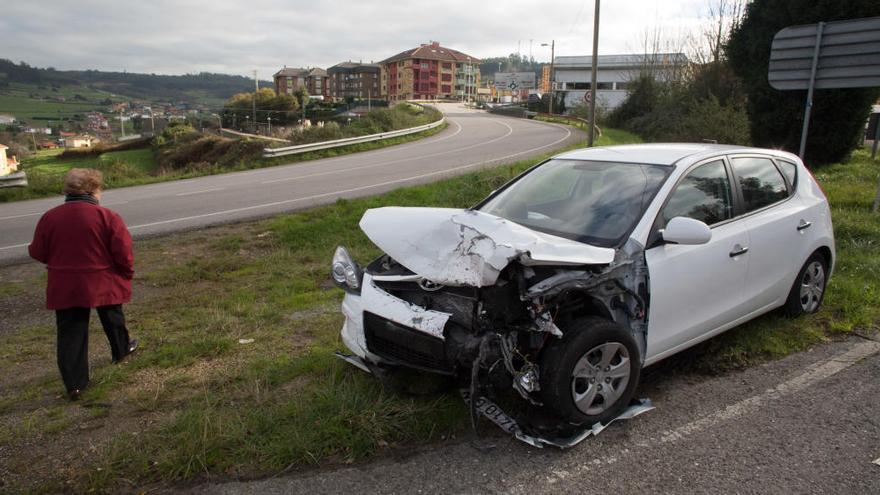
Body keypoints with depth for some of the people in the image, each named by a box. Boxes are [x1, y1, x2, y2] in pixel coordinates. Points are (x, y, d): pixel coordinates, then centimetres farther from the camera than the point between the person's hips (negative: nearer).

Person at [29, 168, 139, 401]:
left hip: (64, 288, 2)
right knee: (113, 320, 24)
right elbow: (123, 253, -14)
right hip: (104, 285, -2)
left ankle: (74, 384, 7)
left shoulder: (49, 217, -3)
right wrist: (127, 273, 4)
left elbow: (38, 252, 4)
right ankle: (121, 349, 47)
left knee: (70, 334, 7)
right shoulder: (108, 217, -14)